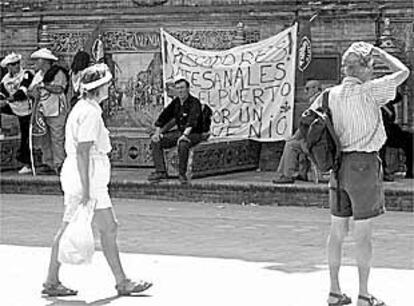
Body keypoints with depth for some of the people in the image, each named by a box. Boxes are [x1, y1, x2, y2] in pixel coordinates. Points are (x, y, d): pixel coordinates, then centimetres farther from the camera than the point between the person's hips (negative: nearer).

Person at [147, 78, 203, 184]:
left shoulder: (194, 102, -16)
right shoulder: (175, 102, 6)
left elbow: (192, 120, -31)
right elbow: (163, 117, 11)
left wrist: (185, 135, -44)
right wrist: (157, 133, 0)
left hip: (194, 134, -7)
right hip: (179, 131, 7)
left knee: (182, 144, -40)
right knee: (156, 141, -7)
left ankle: (182, 173, -26)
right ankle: (161, 171, -10)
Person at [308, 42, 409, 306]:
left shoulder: (330, 95, 4)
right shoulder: (368, 92, -13)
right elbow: (403, 72, -5)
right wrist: (380, 53, 7)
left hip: (338, 165, 6)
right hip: (364, 164, -6)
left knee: (338, 231, 11)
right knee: (363, 234, 0)